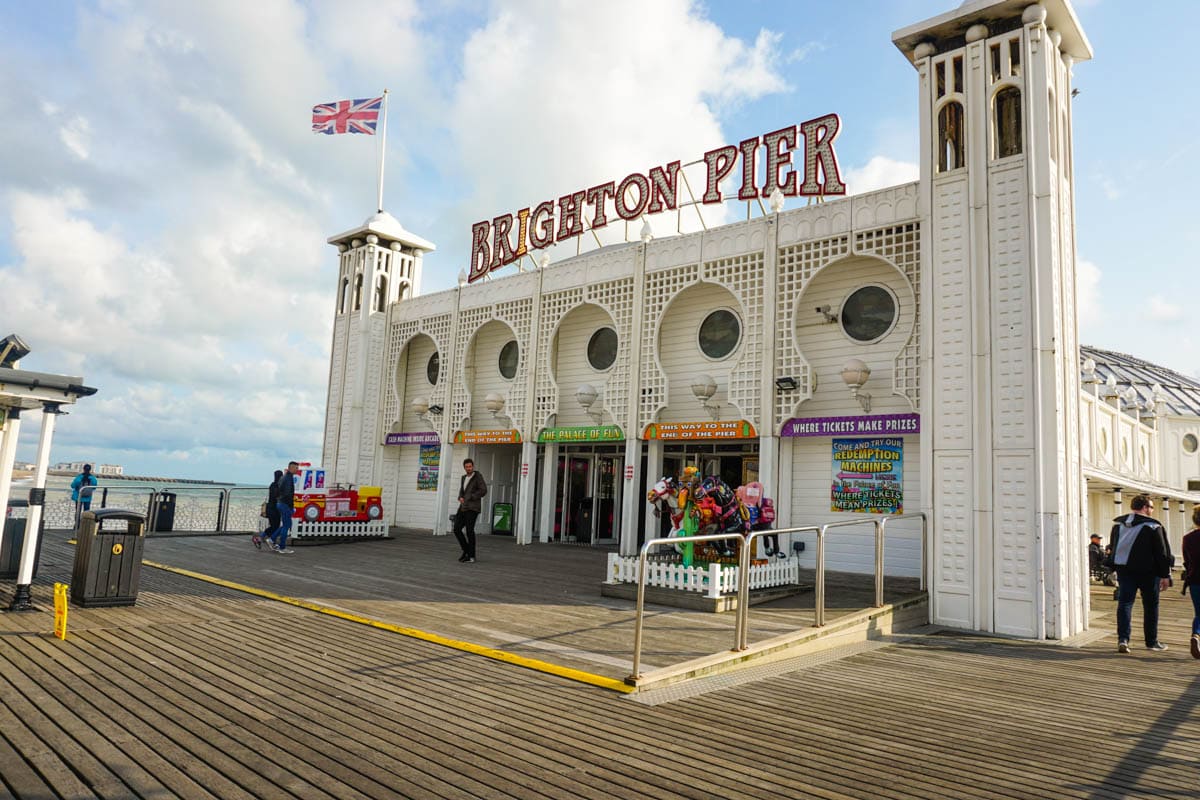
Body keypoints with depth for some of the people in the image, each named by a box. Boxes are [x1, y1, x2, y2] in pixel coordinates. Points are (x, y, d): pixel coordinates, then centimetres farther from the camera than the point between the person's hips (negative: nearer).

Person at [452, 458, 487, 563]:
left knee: (469, 531, -8)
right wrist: (460, 498, 4)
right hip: (463, 507, 7)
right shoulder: (464, 478, 19)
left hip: (472, 508, -7)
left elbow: (483, 490, -12)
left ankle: (471, 556, 0)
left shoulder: (478, 476, -3)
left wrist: (470, 498, -11)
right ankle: (466, 550, 17)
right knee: (457, 529, 1)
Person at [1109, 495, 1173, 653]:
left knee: (1124, 603, 0)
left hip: (1124, 569, 4)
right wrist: (1165, 575, -2)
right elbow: (1162, 552, -8)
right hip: (1148, 571, -3)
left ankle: (1122, 639, -14)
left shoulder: (1118, 524, 8)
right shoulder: (1153, 526, -9)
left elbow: (1112, 548, 15)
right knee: (1150, 606, 11)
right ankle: (1151, 642, 20)